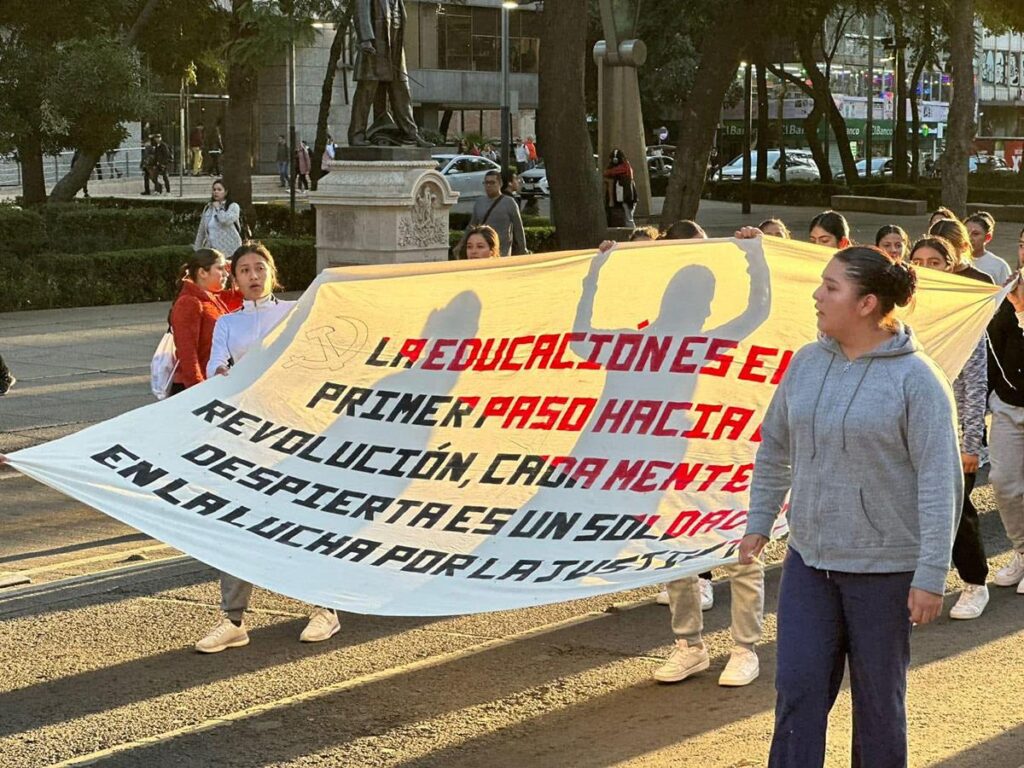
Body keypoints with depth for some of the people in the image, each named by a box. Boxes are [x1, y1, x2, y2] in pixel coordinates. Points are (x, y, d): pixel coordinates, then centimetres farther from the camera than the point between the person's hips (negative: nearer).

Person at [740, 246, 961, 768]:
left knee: (878, 697, 10)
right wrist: (758, 523, 16)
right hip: (808, 558, 5)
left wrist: (931, 576, -18)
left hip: (884, 567, -5)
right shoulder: (807, 363, 2)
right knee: (797, 686, 3)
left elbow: (940, 482, -16)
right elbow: (774, 447, 15)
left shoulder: (915, 378, -14)